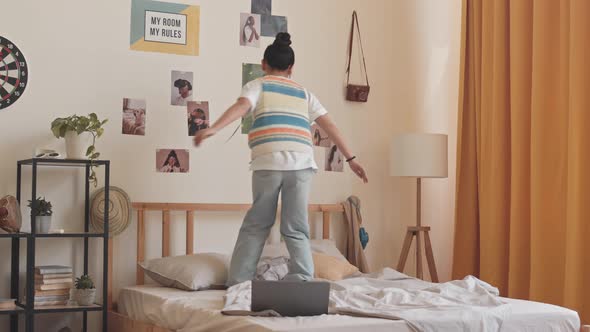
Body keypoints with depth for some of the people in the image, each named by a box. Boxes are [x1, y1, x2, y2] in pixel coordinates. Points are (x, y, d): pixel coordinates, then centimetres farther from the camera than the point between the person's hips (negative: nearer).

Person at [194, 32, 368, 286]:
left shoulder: (257, 85, 13)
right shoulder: (304, 93, 23)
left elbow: (241, 107, -8)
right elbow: (329, 126, 19)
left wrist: (213, 128, -21)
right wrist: (350, 158, 22)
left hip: (268, 163, -2)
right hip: (301, 164, 2)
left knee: (256, 225, 10)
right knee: (296, 229, 4)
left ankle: (237, 282, 11)